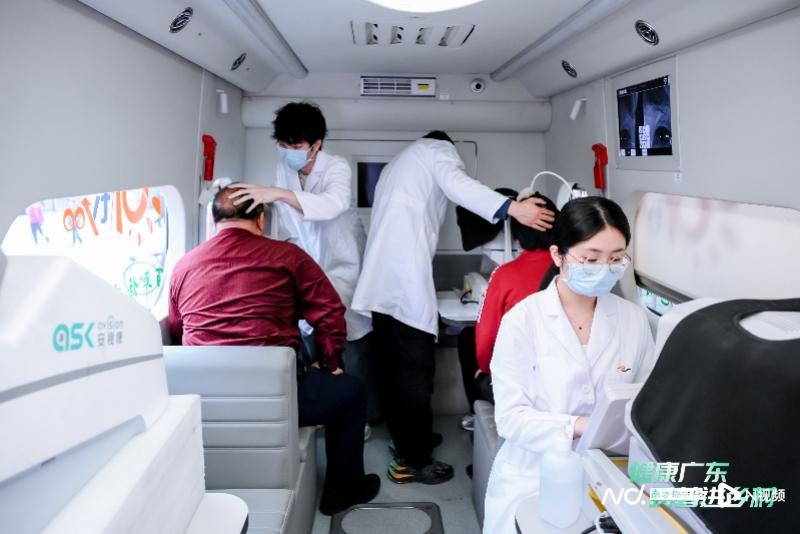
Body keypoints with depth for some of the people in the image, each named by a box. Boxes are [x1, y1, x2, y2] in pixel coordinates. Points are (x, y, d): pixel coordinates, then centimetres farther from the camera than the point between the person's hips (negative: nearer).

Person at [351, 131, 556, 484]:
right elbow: (455, 183, -14)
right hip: (407, 279, -8)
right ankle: (413, 462, 5)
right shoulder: (439, 148, 9)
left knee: (394, 368, 15)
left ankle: (405, 439, 28)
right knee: (415, 373, -2)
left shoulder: (397, 162, 33)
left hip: (379, 281, 9)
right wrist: (513, 208, -26)